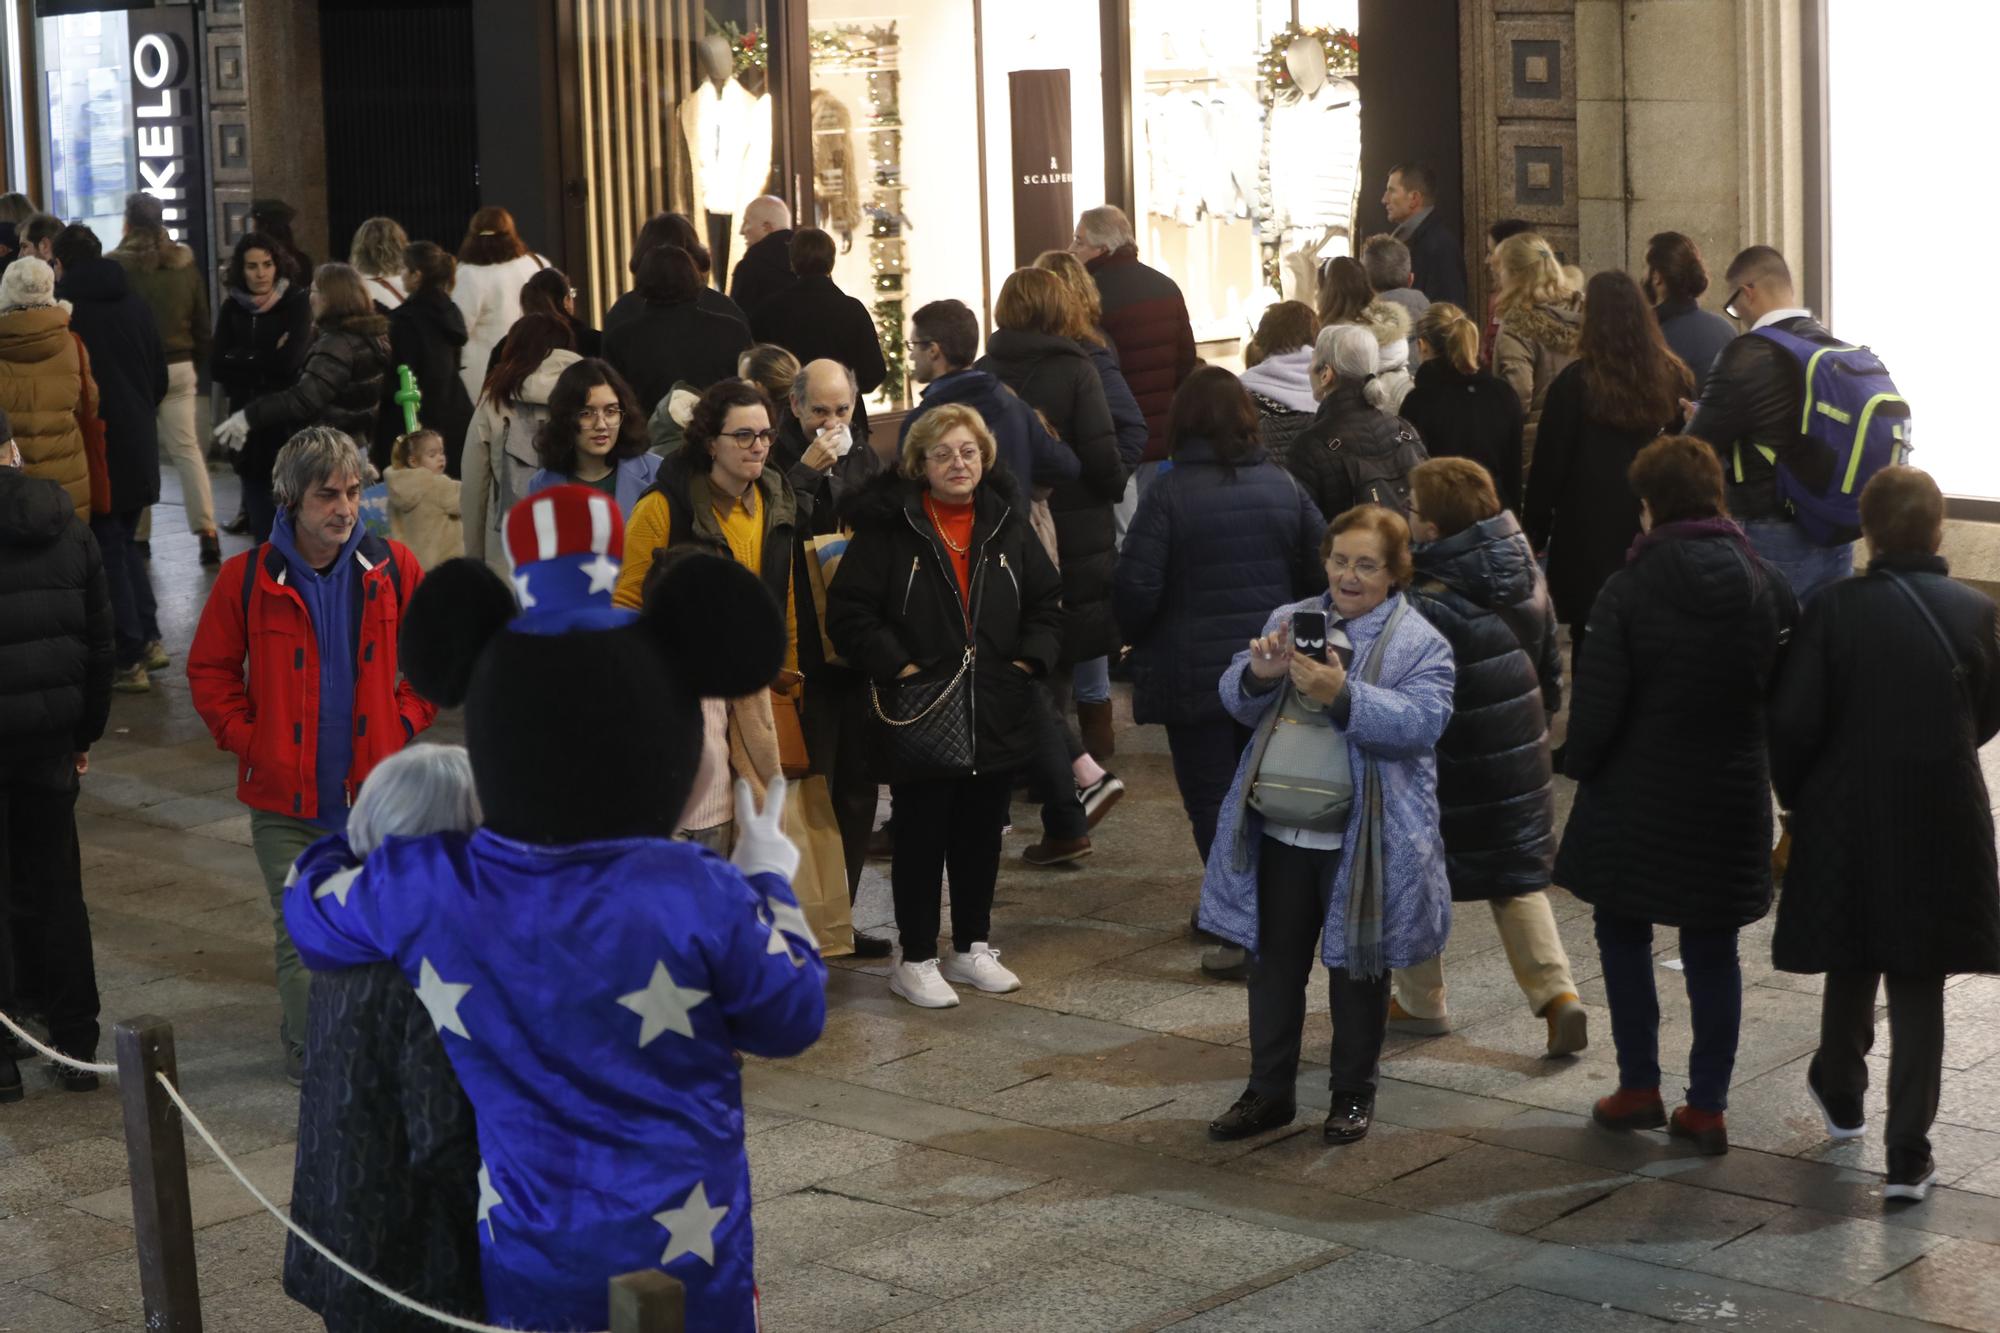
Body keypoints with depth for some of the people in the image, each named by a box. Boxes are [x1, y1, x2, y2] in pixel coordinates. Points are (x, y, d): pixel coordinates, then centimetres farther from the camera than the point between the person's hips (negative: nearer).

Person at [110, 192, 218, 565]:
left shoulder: (116, 267, -10)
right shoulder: (186, 266, 5)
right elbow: (203, 328, 10)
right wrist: (197, 368, 20)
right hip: (180, 368, 4)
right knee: (186, 448, 5)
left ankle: (138, 535, 8)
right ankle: (206, 530, -4)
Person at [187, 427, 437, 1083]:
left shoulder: (392, 568, -2)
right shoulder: (248, 578, -7)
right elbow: (210, 671, 3)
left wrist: (403, 722, 1)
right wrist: (247, 738, -6)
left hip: (374, 786, 1)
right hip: (285, 794, -1)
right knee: (300, 934, 2)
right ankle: (314, 1047, 16)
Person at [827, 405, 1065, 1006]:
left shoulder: (1007, 523, 8)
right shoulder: (887, 526, -8)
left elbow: (1047, 602, 15)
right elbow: (849, 611, -11)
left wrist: (1029, 660, 1)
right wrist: (898, 667, -15)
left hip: (997, 718, 5)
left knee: (981, 833, 14)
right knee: (921, 838, 3)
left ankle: (972, 947, 27)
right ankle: (916, 960, 13)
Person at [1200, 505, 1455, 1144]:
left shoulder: (1420, 644, -4)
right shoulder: (1290, 619, 8)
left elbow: (1422, 720, -20)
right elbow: (1238, 702, 5)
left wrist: (1343, 696, -32)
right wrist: (1258, 674, -18)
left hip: (1364, 843, -4)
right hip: (1279, 833, 4)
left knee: (1357, 970, 9)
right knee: (1274, 964, 12)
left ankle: (1353, 1094, 24)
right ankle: (1269, 1092, 24)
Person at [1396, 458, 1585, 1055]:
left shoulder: (1428, 606, -24)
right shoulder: (1529, 578, 0)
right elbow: (1550, 669, 12)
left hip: (1452, 773, -7)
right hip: (1522, 759, 7)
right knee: (1518, 879, 17)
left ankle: (1420, 1001, 24)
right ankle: (1556, 990, 2)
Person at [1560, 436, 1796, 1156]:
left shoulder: (1628, 590, -14)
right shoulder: (1769, 589, -3)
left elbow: (1598, 702, -13)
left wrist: (1580, 765, 4)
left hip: (1636, 797, -3)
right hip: (1733, 796, 3)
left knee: (1623, 934, 15)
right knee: (1713, 950, 11)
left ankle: (1639, 1086, 17)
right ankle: (1707, 1105, 13)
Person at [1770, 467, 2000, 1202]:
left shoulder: (1834, 609, -13)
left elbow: (1793, 722, -11)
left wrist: (1798, 799, 5)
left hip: (1847, 819, 0)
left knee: (1850, 964, 21)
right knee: (1919, 987, 6)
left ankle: (1841, 1094, 42)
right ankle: (1908, 1155, 4)